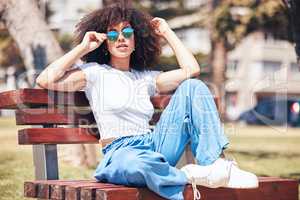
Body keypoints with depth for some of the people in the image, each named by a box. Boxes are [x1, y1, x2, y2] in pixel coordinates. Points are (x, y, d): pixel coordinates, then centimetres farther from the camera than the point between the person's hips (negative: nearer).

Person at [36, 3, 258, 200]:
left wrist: (167, 32, 22)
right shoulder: (94, 72, 9)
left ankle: (217, 164, -19)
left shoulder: (146, 78, 23)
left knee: (192, 86, -7)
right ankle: (189, 175, -18)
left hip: (154, 146, 5)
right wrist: (82, 48, 3)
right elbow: (45, 80, -4)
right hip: (121, 152, -5)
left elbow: (191, 69, 15)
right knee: (132, 164, -46)